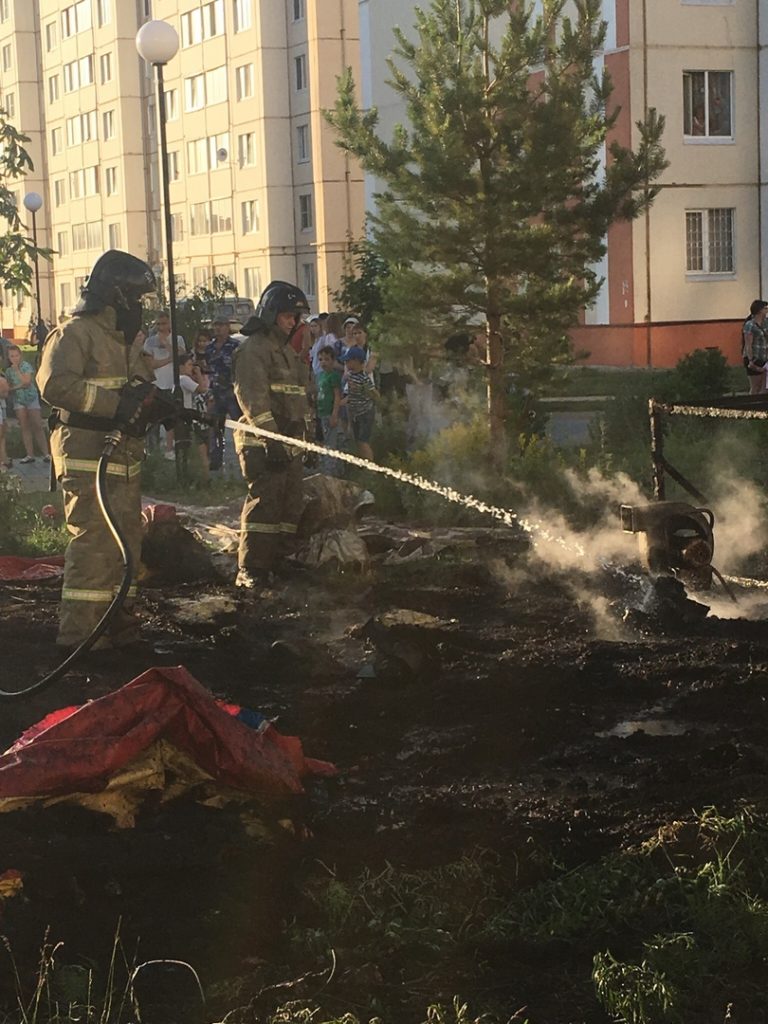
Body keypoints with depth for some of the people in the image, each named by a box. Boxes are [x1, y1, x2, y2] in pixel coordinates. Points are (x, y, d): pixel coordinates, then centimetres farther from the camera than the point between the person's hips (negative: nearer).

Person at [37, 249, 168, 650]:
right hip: (86, 457, -10)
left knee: (126, 541, 15)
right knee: (93, 542, -13)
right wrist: (116, 403, -27)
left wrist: (154, 403, 5)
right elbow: (54, 384, -25)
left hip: (123, 458, 10)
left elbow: (140, 389, 30)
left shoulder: (126, 339, 19)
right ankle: (79, 631, -10)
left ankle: (115, 619, 27)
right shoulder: (75, 333, -11)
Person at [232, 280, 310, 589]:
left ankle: (280, 561, 20)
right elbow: (253, 398, -19)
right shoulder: (253, 349, -9)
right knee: (263, 502, -13)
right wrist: (272, 439, -24)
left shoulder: (287, 350, 23)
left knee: (290, 503, 11)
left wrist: (304, 434, 23)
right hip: (262, 444, -10)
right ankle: (250, 570, -11)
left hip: (288, 443, 10)